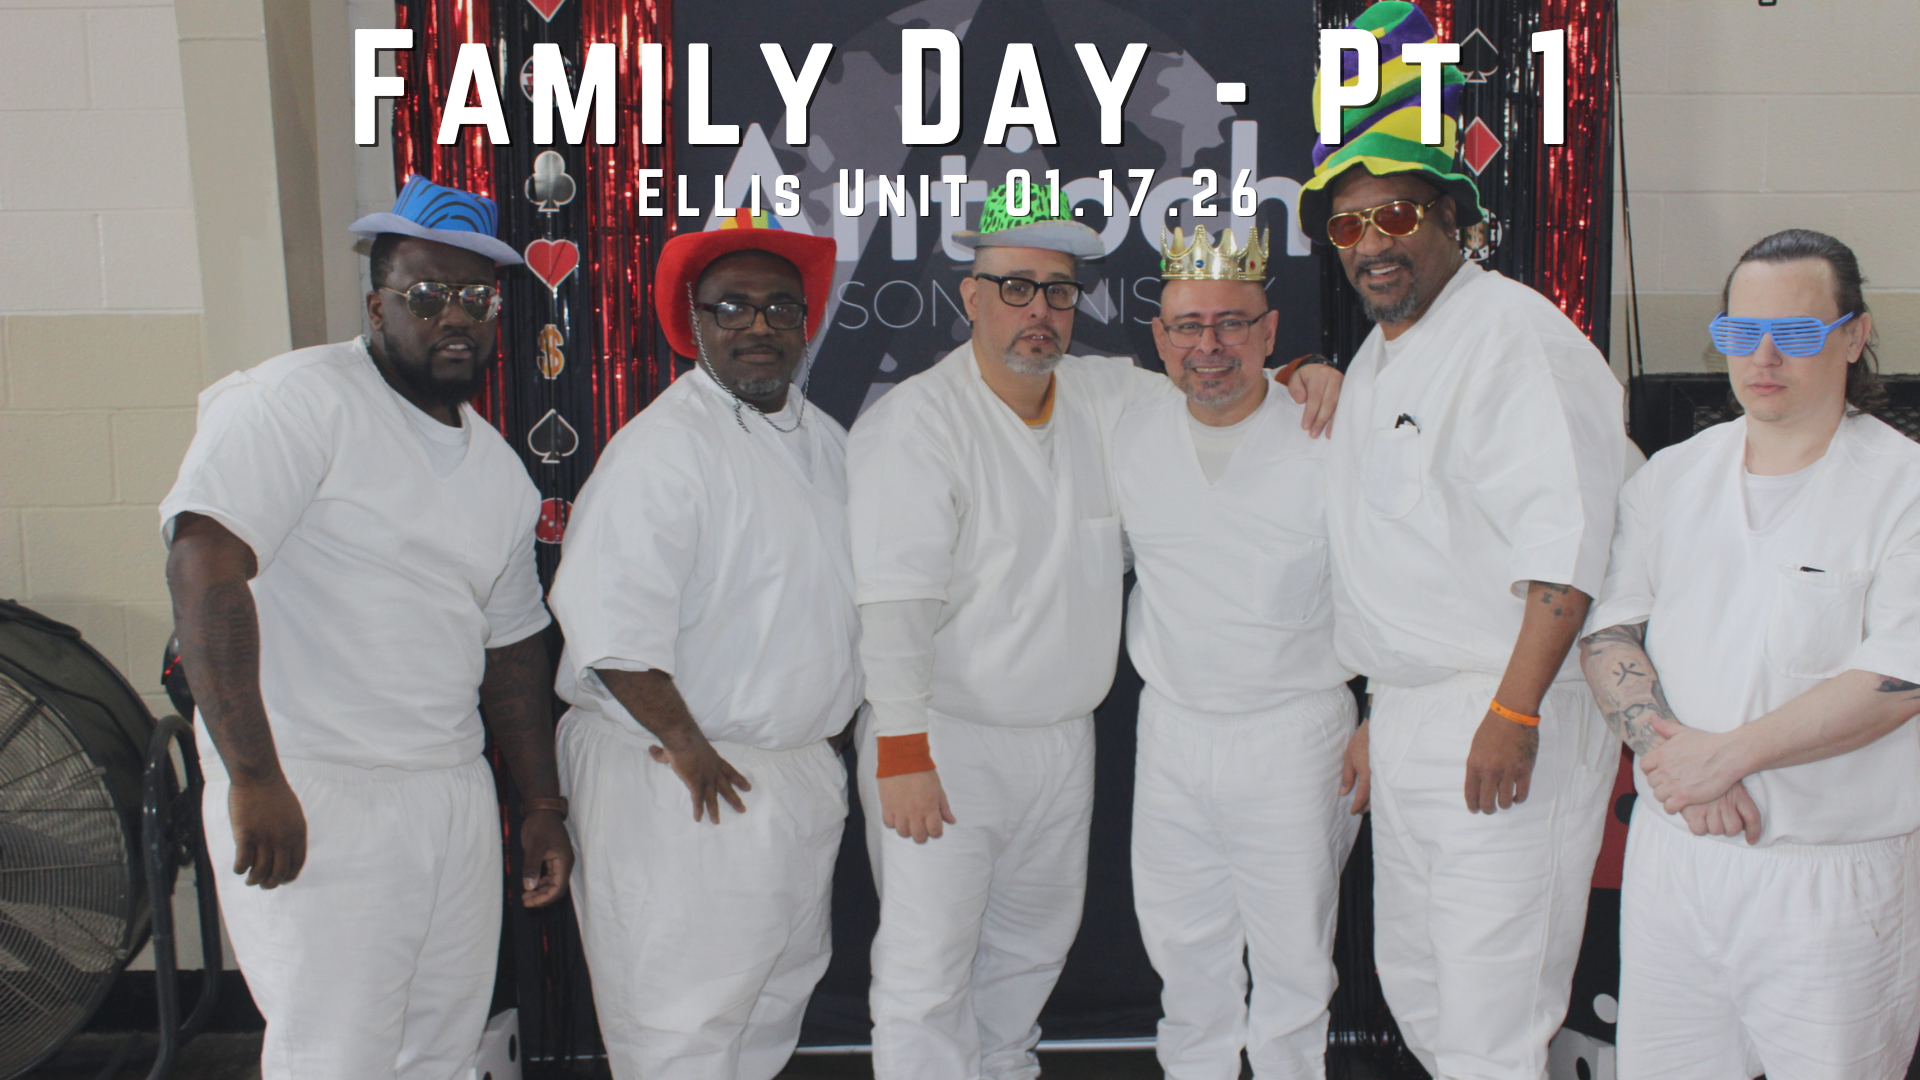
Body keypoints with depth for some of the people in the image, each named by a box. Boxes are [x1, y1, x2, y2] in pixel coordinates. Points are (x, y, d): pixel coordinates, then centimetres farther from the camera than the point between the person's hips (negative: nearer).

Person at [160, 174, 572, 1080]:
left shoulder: (499, 469, 14)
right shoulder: (300, 398, -10)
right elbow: (204, 562, -22)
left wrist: (542, 808, 20)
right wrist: (254, 779, -25)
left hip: (456, 797, 7)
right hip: (314, 801, -7)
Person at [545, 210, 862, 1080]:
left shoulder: (824, 439, 10)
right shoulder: (664, 447, -17)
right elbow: (611, 629, -25)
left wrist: (833, 718, 14)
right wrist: (687, 745, -17)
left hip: (804, 771, 8)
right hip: (685, 787, -8)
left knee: (779, 991, 20)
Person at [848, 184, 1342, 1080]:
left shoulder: (1108, 394, 5)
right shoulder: (916, 420, -14)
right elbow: (893, 601, -20)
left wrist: (1303, 379, -3)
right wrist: (902, 751, -24)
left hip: (1063, 738, 7)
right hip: (946, 741, -6)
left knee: (1032, 946, 21)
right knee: (926, 972, -2)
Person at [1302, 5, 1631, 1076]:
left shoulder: (1516, 332, -12)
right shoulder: (1376, 360, 16)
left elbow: (1566, 544, -20)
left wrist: (1512, 716, -24)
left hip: (1507, 722, -9)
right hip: (1407, 720, 9)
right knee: (1414, 987, 17)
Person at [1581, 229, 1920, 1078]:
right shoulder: (1669, 477, 8)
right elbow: (1606, 629, 2)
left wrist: (1728, 753, -18)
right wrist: (1667, 749, -14)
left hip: (1833, 872, -4)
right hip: (1670, 851, 4)